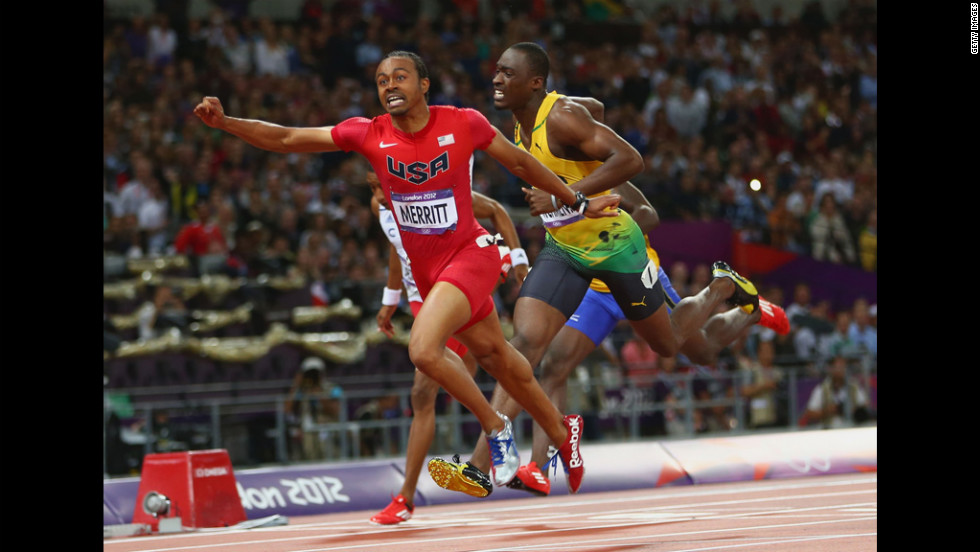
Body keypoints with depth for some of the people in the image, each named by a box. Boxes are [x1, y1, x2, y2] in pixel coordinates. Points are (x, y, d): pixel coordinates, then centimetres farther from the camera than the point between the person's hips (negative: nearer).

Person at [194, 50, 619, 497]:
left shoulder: (464, 124, -13)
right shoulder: (369, 134, -8)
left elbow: (519, 162, 2)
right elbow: (286, 139, -9)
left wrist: (578, 203, 11)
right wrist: (225, 123, -22)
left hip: (469, 254, -5)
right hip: (425, 270, 5)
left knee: (424, 348, -25)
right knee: (494, 356, 17)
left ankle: (495, 427, -4)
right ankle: (561, 433, 39)